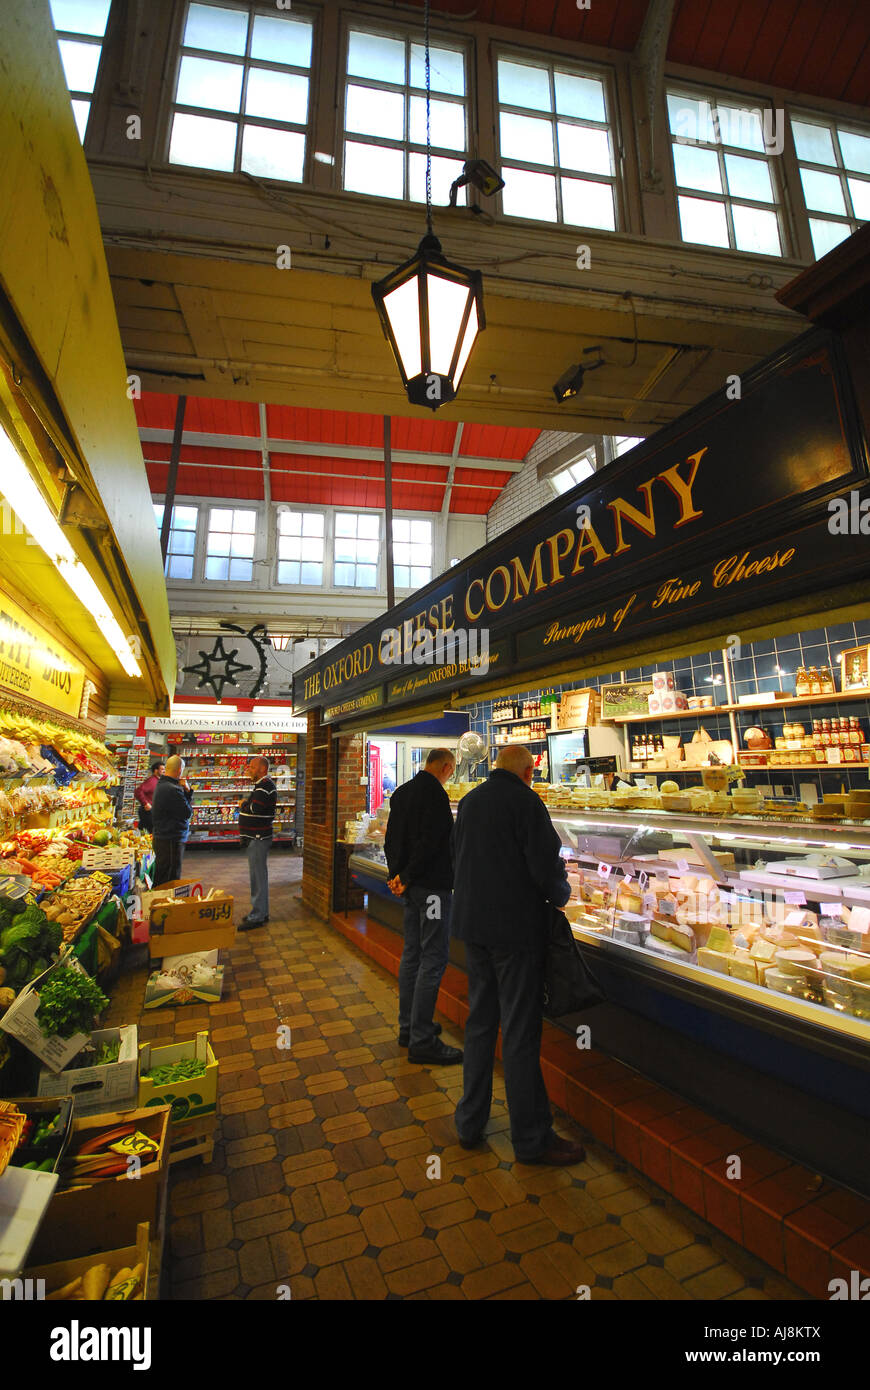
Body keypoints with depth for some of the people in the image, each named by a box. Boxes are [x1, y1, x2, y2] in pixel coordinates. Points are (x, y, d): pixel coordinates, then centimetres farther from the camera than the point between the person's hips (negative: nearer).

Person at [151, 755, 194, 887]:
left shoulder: (161, 784, 11)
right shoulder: (173, 790, -23)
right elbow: (188, 813, -16)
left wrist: (187, 791, -2)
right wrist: (187, 791, -5)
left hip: (160, 837, 10)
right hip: (171, 841, -10)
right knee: (170, 881, -3)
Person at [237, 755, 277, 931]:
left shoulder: (264, 786, -17)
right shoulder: (263, 784, 17)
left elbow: (255, 809, -23)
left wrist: (244, 805, -9)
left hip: (258, 839, -11)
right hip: (255, 838, 11)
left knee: (258, 877, -5)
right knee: (258, 876, 17)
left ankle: (257, 917, 1)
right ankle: (261, 912, 27)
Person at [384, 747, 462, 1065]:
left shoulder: (401, 792, 11)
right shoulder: (434, 794, -17)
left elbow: (391, 838, 14)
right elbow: (430, 842, -23)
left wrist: (396, 874, 11)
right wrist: (405, 877, -14)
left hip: (409, 885, 10)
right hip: (431, 885, -9)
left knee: (412, 953, 17)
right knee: (433, 959, -2)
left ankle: (408, 1027, 28)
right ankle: (422, 1041, 5)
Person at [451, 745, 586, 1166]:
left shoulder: (468, 801, 8)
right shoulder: (525, 801, -14)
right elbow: (546, 864, -17)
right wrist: (560, 895, 3)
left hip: (472, 925, 7)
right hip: (514, 928, -7)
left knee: (479, 1023, 18)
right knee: (520, 1033, 4)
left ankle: (470, 1123, 30)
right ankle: (531, 1139, 19)